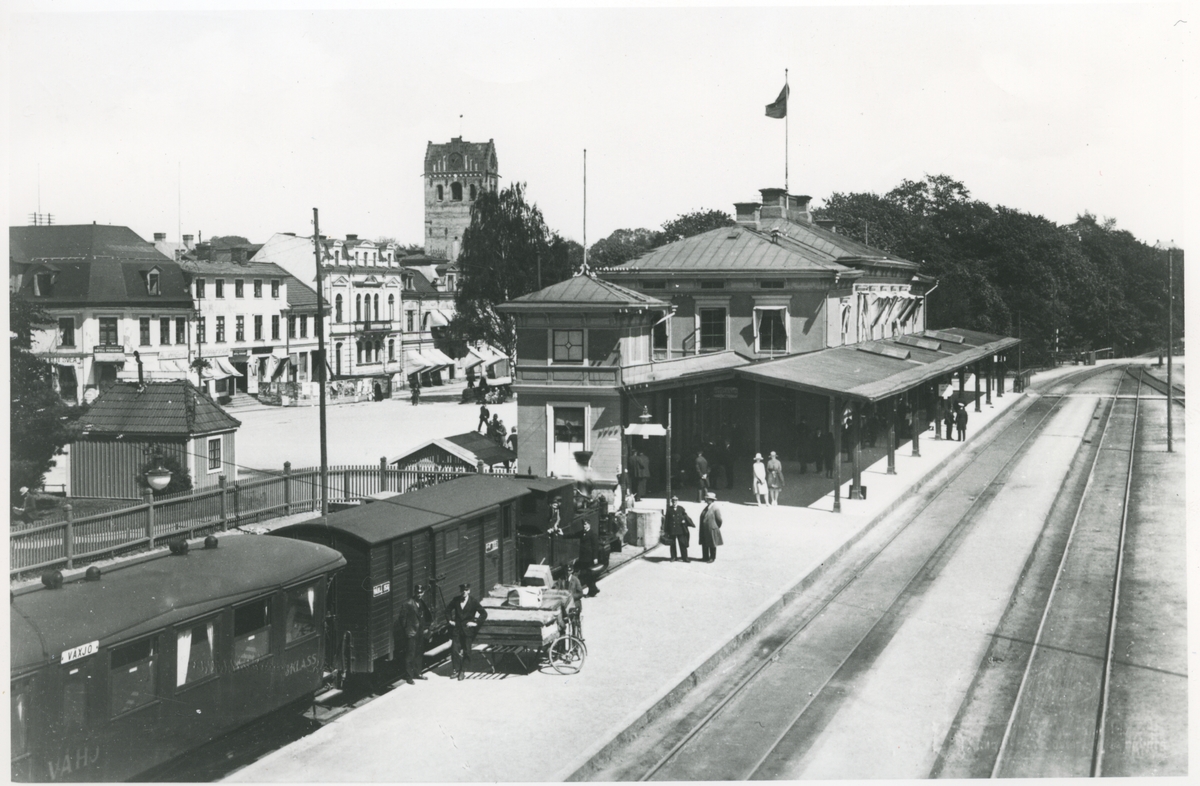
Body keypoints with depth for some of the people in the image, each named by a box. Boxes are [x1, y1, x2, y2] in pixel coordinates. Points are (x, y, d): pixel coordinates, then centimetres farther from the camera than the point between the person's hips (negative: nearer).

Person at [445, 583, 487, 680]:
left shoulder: (473, 602, -3)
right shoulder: (455, 601, 6)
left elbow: (484, 614, -2)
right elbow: (448, 610, 21)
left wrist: (476, 622, -9)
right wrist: (449, 620, 9)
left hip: (468, 629, -2)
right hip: (456, 629, 2)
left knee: (466, 651, -2)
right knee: (454, 649, -5)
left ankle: (462, 670, 8)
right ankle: (456, 669, 7)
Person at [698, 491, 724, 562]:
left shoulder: (715, 509, -13)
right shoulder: (706, 508, 9)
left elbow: (719, 520, -10)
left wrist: (716, 528, -1)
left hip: (712, 530, -7)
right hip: (704, 531, 7)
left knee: (712, 545, 5)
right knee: (704, 544, 11)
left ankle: (712, 558, 16)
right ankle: (706, 557, 22)